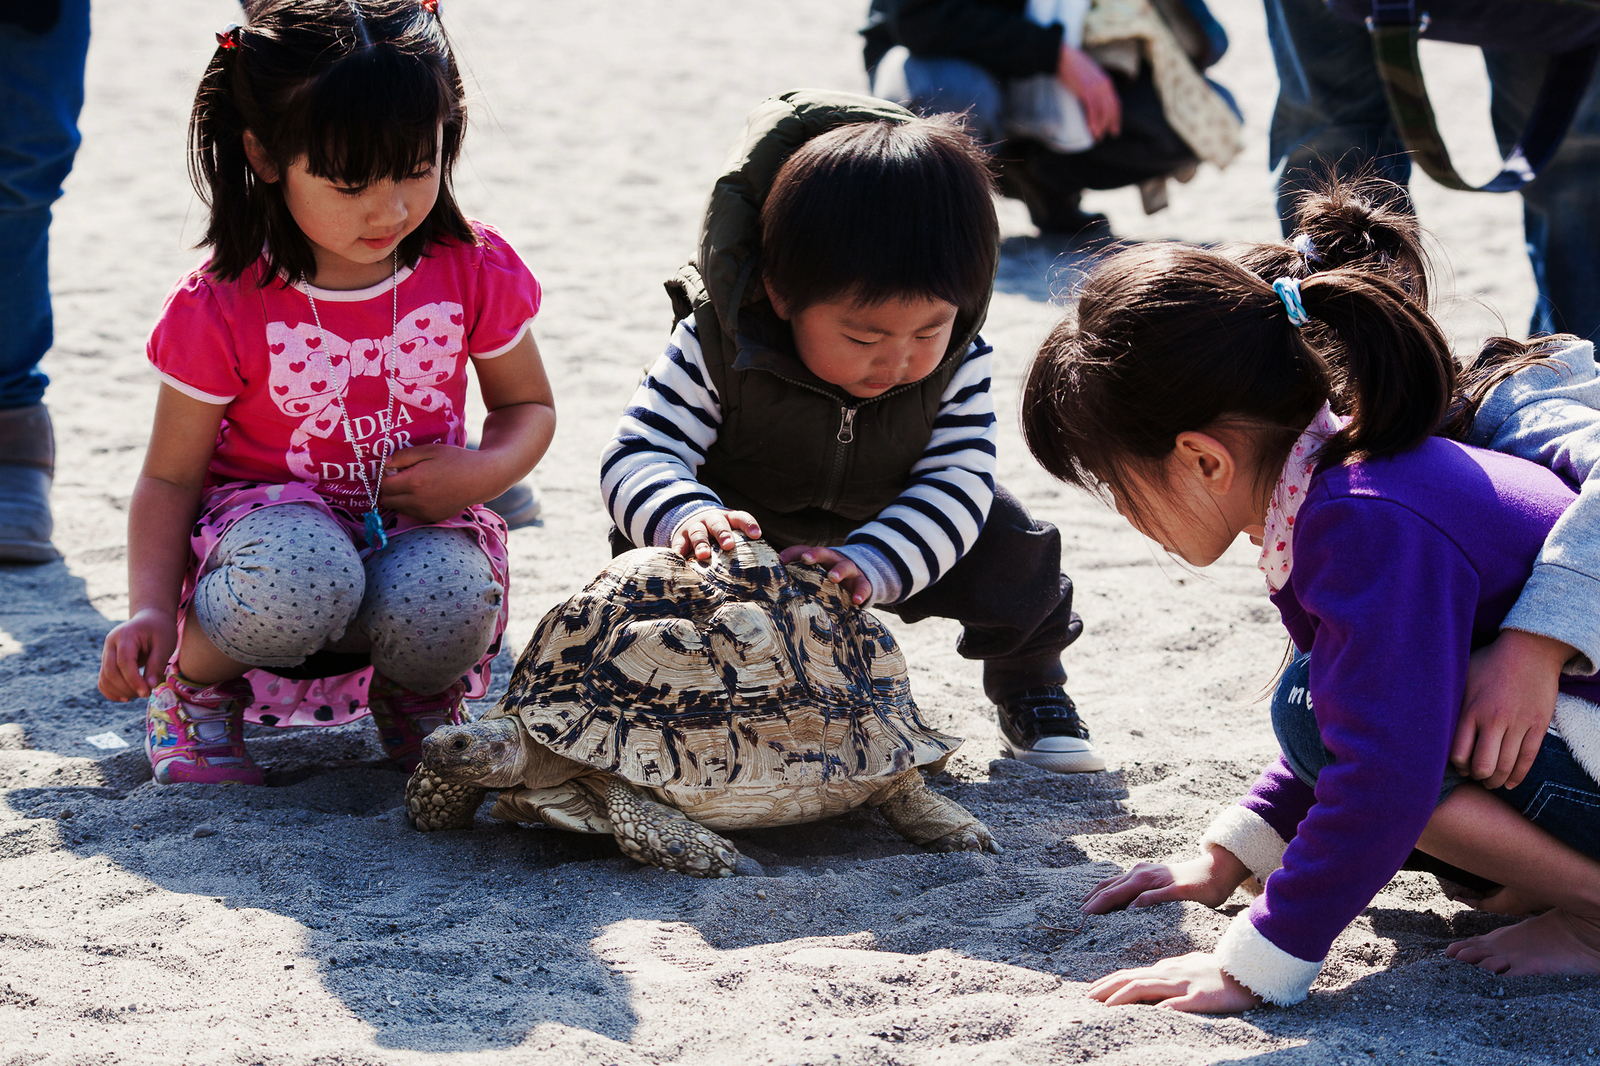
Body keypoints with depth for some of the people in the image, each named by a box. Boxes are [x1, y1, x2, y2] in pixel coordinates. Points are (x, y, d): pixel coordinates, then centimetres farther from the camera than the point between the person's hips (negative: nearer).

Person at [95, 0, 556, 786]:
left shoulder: (472, 272, -6)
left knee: (449, 601, -35)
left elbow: (528, 405, 11)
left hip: (416, 528, 2)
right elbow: (170, 477, -5)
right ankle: (191, 691, -3)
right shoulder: (221, 309, -14)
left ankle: (419, 695, 6)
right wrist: (151, 610, -21)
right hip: (270, 518, -2)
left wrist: (482, 471, -13)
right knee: (302, 574, -39)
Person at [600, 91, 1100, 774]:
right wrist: (684, 516, -59)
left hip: (881, 532, 1)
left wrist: (872, 563, -49)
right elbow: (639, 454, -35)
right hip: (746, 534, -1)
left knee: (1013, 552, -13)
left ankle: (1028, 694, 17)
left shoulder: (956, 363, -27)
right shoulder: (717, 349, -35)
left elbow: (953, 482, -30)